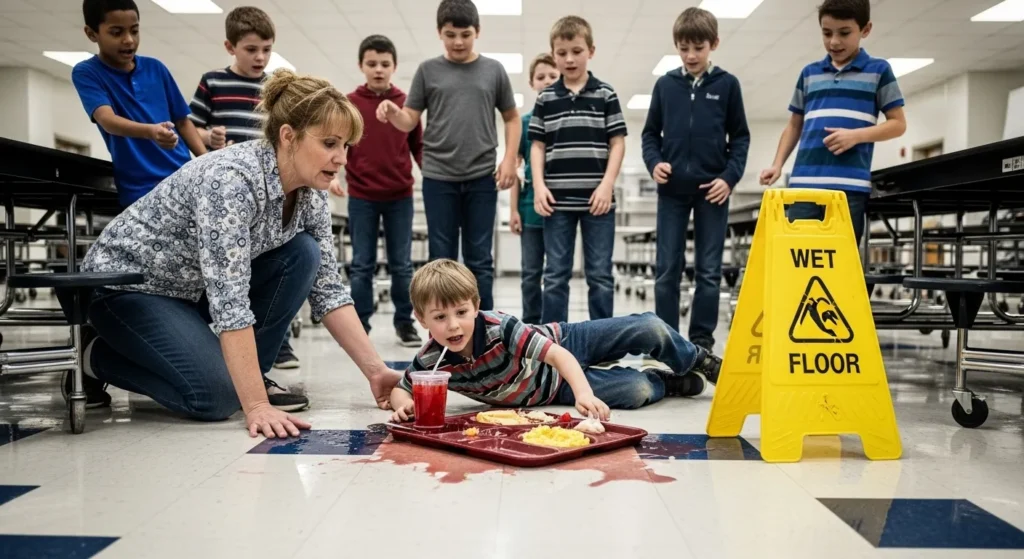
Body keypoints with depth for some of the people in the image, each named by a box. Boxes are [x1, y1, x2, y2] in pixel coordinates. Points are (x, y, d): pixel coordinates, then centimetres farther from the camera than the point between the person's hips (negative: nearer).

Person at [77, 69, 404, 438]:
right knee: (218, 395, -23)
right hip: (126, 281, -7)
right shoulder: (233, 179, -33)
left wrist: (375, 371, -13)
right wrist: (257, 406, -39)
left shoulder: (309, 193, -9)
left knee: (303, 255, -14)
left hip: (194, 289, 7)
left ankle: (247, 376, -2)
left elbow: (327, 289, -6)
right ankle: (94, 356, 2)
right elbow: (229, 301, -37)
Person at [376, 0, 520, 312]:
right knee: (442, 259, 5)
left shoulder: (493, 70, 7)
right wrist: (392, 113, -18)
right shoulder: (428, 70, 5)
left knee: (480, 259, 6)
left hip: (482, 178, 0)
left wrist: (509, 159, 0)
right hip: (438, 177, 0)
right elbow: (410, 121, 4)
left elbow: (512, 118, 13)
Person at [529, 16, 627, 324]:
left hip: (597, 199, -1)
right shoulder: (545, 98, 8)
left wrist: (607, 184, -8)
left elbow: (617, 143, 3)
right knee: (555, 275, 6)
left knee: (600, 275, 4)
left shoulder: (605, 95, 4)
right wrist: (539, 185, -4)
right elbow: (537, 146, 9)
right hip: (557, 200, 1)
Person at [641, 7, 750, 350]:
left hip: (713, 189, -1)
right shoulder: (665, 85, 6)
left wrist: (730, 177, -7)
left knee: (709, 271, 3)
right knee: (667, 270, 3)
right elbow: (650, 133, 12)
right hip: (672, 190, 1)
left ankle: (701, 340, 12)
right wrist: (654, 162, -7)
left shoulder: (727, 84, 3)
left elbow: (740, 137, 5)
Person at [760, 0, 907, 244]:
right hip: (804, 181, 3)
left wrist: (857, 135, -10)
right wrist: (778, 164, 9)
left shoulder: (878, 70, 7)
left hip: (850, 184, -3)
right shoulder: (809, 73, 16)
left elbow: (898, 124, 6)